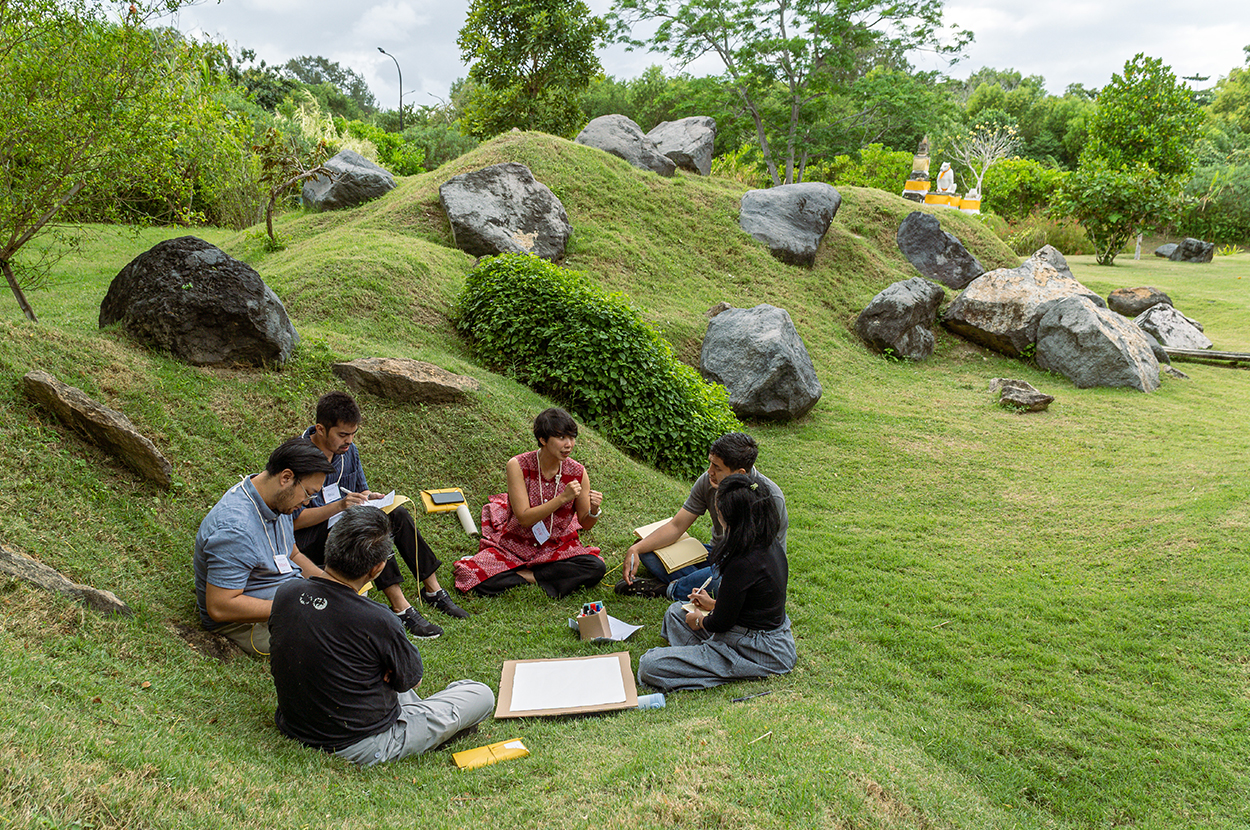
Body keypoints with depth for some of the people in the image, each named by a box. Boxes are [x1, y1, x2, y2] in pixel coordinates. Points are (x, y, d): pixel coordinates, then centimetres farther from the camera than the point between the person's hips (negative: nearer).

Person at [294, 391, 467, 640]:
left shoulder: (349, 450, 3)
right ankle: (400, 608, -37)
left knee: (398, 514, -15)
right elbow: (293, 521, -21)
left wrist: (368, 497, -7)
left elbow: (361, 488, 17)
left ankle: (433, 589, -11)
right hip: (310, 541, -7)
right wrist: (339, 506, -30)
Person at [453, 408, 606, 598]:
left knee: (596, 568, -26)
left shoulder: (577, 473, -8)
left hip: (556, 548, 2)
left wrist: (594, 510, -23)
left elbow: (586, 524, 0)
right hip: (515, 546, -2)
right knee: (471, 577, -25)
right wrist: (563, 498, -30)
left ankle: (527, 575, -14)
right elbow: (524, 518, -21)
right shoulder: (518, 466, -16)